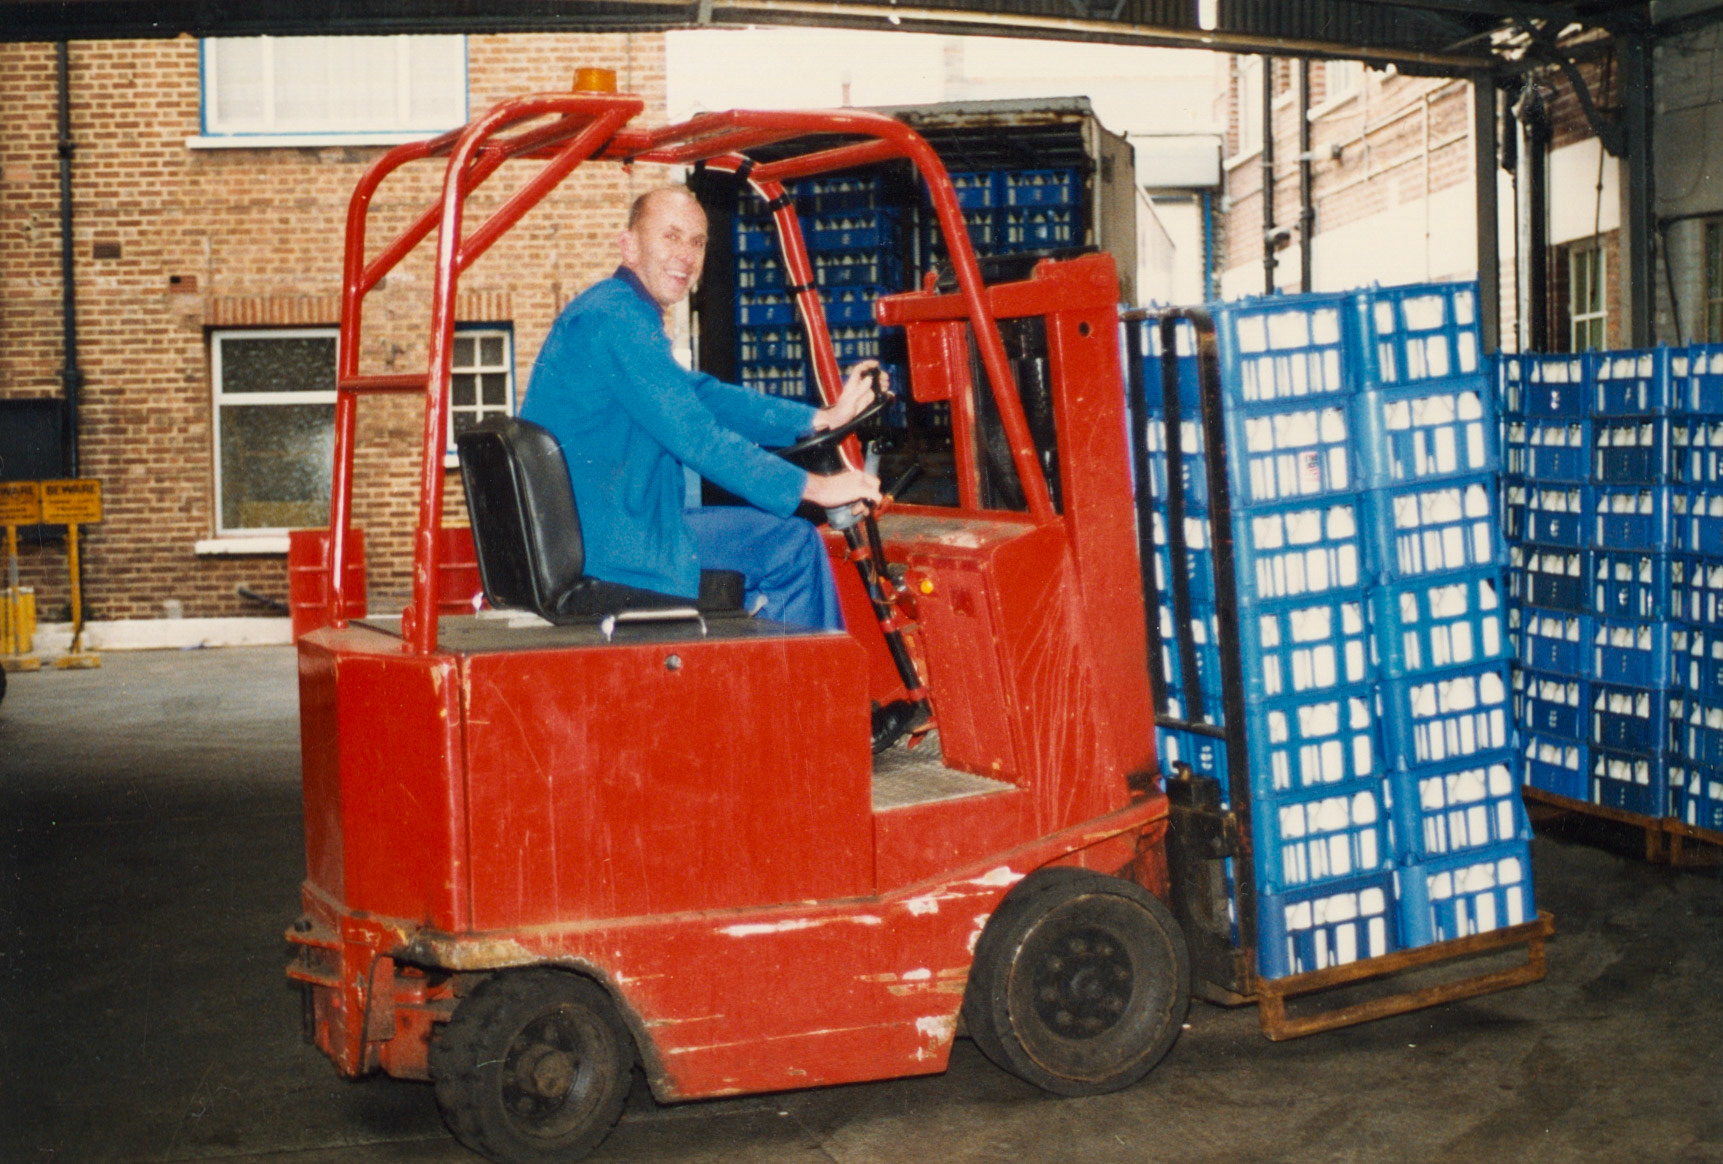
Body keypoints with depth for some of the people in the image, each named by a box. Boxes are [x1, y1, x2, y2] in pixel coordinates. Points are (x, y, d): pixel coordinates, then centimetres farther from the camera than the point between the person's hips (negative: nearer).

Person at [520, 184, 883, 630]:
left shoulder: (614, 311, 15)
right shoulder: (617, 317, -18)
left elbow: (704, 395, 17)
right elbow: (695, 435, -22)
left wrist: (823, 417, 9)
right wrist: (814, 487, -15)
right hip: (607, 544, -11)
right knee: (793, 547, -1)